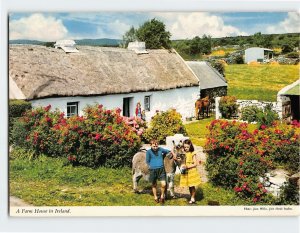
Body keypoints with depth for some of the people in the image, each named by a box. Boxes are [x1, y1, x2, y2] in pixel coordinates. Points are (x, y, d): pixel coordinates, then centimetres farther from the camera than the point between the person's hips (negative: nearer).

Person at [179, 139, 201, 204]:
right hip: (185, 172, 5)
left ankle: (193, 199, 12)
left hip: (192, 172, -5)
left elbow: (195, 164, -10)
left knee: (192, 186, 0)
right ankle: (192, 198, 24)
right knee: (189, 186, 12)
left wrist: (188, 166, -20)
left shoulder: (192, 154, -8)